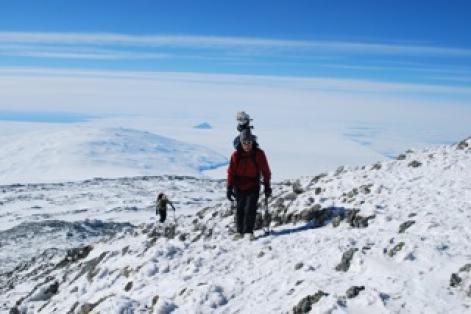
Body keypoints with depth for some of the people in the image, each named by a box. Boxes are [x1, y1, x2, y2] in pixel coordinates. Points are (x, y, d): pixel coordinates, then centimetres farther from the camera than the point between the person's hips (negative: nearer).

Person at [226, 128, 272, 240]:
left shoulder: (259, 154, -7)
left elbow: (265, 170, 1)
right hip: (239, 187, 1)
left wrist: (267, 186, 1)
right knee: (240, 209, 9)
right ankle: (240, 231, 21)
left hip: (253, 186, -1)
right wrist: (229, 188, -5)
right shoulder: (236, 155, -6)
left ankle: (249, 231, 0)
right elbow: (231, 172, -2)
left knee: (250, 209, -9)